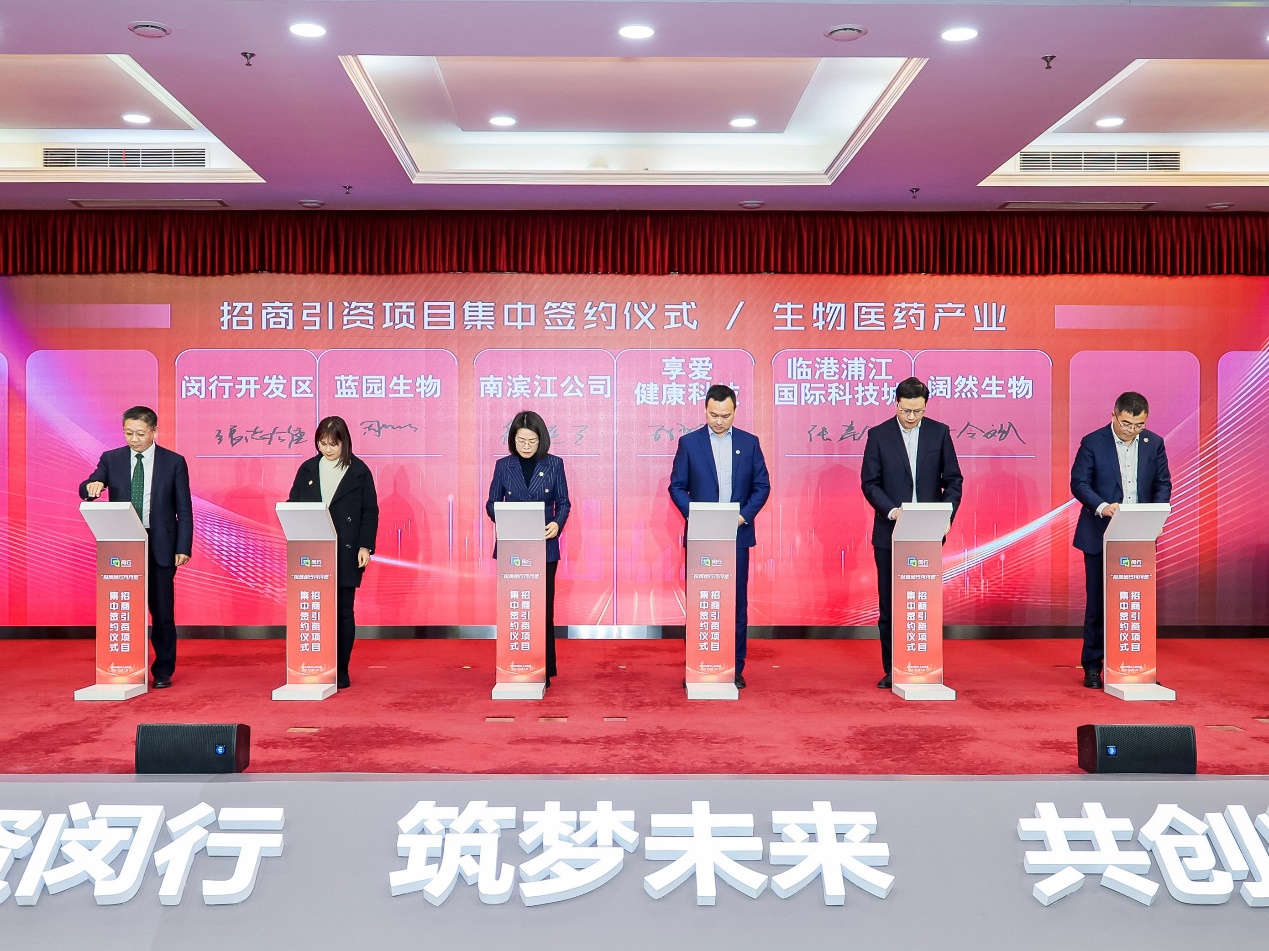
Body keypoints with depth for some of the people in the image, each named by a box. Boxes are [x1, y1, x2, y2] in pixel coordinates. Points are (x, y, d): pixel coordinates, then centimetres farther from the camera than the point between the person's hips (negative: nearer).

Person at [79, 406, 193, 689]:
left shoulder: (174, 462, 2)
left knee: (162, 611, 2)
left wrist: (183, 547, -7)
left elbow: (184, 509, 1)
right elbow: (85, 490, -4)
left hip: (160, 546, -2)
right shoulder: (111, 459, 7)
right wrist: (92, 486, -28)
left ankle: (163, 671, 13)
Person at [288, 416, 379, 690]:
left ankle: (340, 670, 11)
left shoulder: (359, 471, 2)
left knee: (343, 611, 3)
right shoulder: (307, 469, 10)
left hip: (346, 554, -2)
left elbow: (370, 512, 1)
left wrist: (365, 546, -7)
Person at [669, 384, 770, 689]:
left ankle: (735, 668, 13)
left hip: (737, 535, 1)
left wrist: (744, 515, -9)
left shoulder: (749, 442, 6)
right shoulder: (689, 442, 2)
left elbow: (762, 486, 6)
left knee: (737, 602, 4)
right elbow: (677, 487, 3)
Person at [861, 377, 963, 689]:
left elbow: (953, 479, 5)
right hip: (890, 533, 0)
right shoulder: (878, 435, 0)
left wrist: (947, 514, -10)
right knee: (889, 604, 4)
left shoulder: (939, 432, 3)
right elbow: (869, 482, -3)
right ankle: (892, 669, 13)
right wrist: (891, 510, -18)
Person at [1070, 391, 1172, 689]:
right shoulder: (1092, 442, -4)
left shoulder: (1154, 443, 6)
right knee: (1097, 602, 3)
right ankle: (1092, 665, 13)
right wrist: (1102, 506, -24)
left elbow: (1163, 483, 8)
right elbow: (1079, 482, -7)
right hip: (1100, 536, -3)